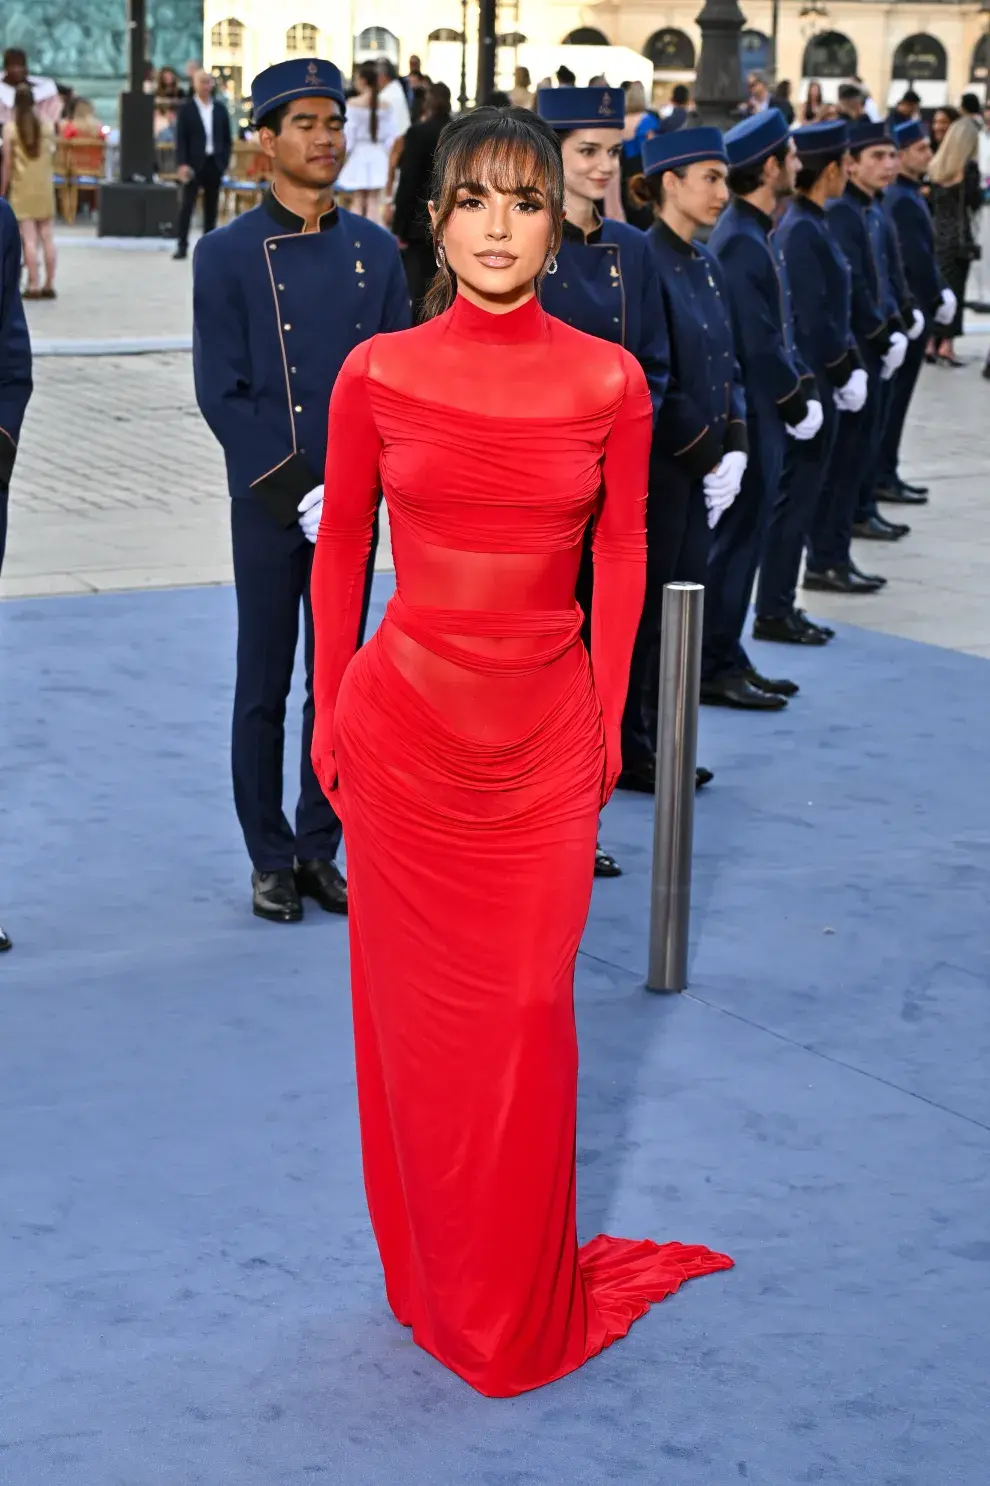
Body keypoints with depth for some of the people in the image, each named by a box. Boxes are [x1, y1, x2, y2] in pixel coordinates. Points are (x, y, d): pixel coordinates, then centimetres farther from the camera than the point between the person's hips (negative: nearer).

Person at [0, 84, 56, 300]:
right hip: (44, 187, 3)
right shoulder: (47, 125, -1)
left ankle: (34, 286, -6)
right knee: (47, 236, 8)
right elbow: (51, 152, 7)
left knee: (29, 238, -4)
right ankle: (49, 284, 10)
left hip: (22, 188, -3)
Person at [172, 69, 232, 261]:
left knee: (211, 207, 7)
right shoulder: (186, 109, 0)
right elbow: (180, 139, -5)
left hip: (214, 163, 3)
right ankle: (182, 246, -6)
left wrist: (225, 162, 0)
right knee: (187, 205, -6)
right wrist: (182, 164, -15)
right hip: (193, 164, -3)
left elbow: (227, 139, 10)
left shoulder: (220, 110, 9)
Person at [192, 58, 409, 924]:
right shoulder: (228, 255, -3)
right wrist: (298, 492, -14)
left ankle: (319, 846, 21)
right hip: (267, 507, -3)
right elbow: (222, 396, -8)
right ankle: (270, 858, 16)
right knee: (266, 689, 5)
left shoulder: (376, 251, 6)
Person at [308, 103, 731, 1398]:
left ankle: (524, 1294, 26)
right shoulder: (376, 374, -5)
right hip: (404, 725, 0)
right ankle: (433, 1280, 29)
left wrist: (608, 722, 6)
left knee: (527, 1020, 6)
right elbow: (339, 554, 4)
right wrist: (328, 718, 6)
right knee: (416, 1012, 10)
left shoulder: (610, 382, -4)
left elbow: (622, 560, 4)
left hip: (546, 734, 0)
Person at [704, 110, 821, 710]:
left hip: (766, 415, 10)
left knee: (746, 537, 14)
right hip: (752, 413, -10)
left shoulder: (762, 233, 12)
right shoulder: (739, 241, -19)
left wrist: (805, 388, 6)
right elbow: (756, 344, -21)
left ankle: (727, 657, 23)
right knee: (737, 540, -2)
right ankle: (715, 668, 6)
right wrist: (796, 403, -13)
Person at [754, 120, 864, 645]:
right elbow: (813, 318, -21)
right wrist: (842, 372, -13)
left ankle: (781, 606, 21)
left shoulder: (810, 224, 12)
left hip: (817, 382, 10)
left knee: (800, 494, 14)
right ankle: (773, 612, 4)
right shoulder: (802, 230, -18)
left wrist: (851, 363, 7)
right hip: (809, 380, -10)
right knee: (795, 495, -3)